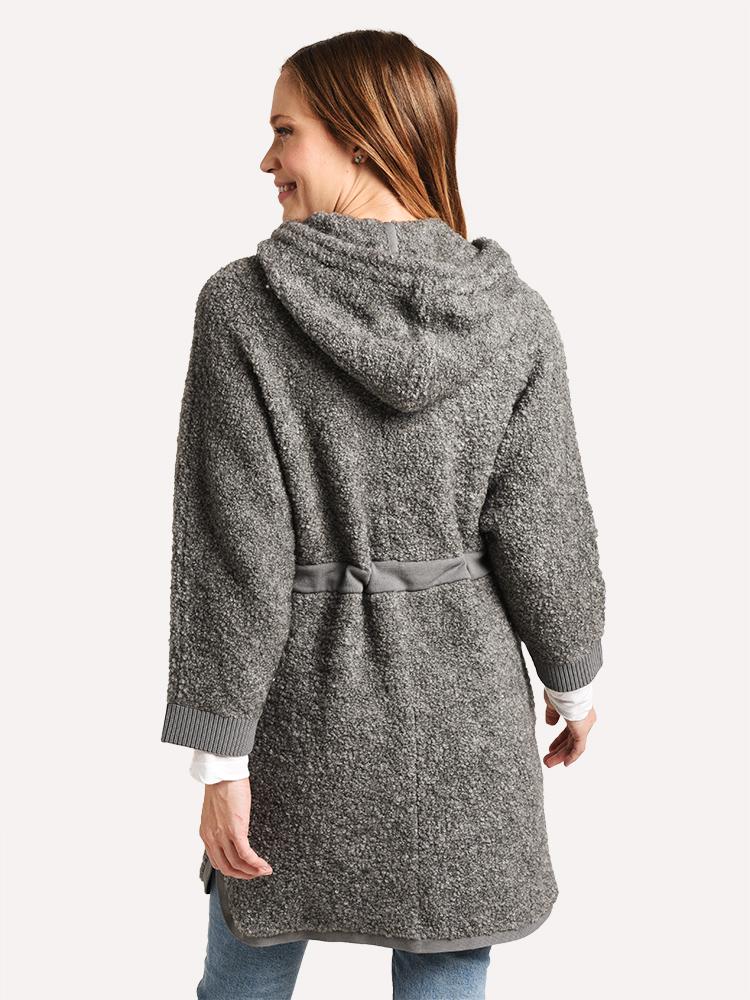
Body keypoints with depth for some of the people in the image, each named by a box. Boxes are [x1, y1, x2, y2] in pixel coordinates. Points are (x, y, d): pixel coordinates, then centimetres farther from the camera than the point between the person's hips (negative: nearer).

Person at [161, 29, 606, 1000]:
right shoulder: (514, 314, -8)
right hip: (462, 702, 1)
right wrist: (574, 678, 13)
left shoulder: (243, 306, -13)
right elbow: (542, 529, -4)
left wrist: (222, 756, -6)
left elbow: (235, 557, -13)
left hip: (306, 702, -1)